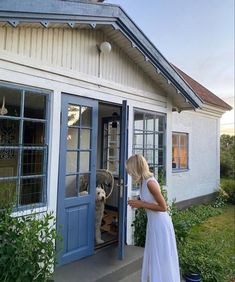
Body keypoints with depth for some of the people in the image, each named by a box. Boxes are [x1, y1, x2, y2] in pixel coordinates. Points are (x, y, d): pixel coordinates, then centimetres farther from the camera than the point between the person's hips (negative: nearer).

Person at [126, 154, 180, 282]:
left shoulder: (150, 182, -26)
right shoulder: (144, 181, 1)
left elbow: (163, 207, -23)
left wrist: (141, 204, -21)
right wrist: (139, 203, 2)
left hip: (160, 224, -9)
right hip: (154, 223, 9)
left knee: (160, 259, 8)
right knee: (153, 257, 23)